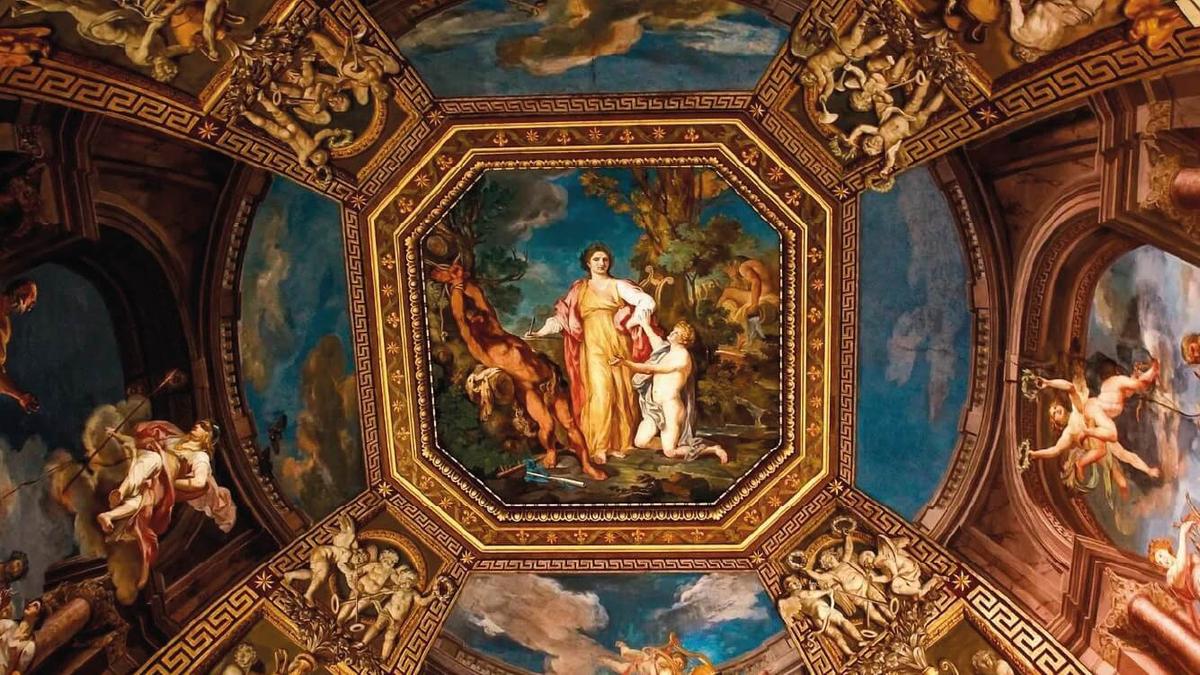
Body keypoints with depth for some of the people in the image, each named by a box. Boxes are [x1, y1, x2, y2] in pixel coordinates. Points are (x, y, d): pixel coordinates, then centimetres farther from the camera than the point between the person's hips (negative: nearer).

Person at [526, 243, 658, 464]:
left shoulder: (618, 285, 7)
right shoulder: (579, 289, 11)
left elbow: (646, 300, -4)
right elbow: (562, 315, 7)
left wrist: (633, 322, -15)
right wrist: (541, 332, -4)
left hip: (617, 344, 1)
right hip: (593, 347, -1)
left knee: (621, 392, -1)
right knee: (601, 393, -11)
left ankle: (619, 442, 6)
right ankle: (599, 447, -10)